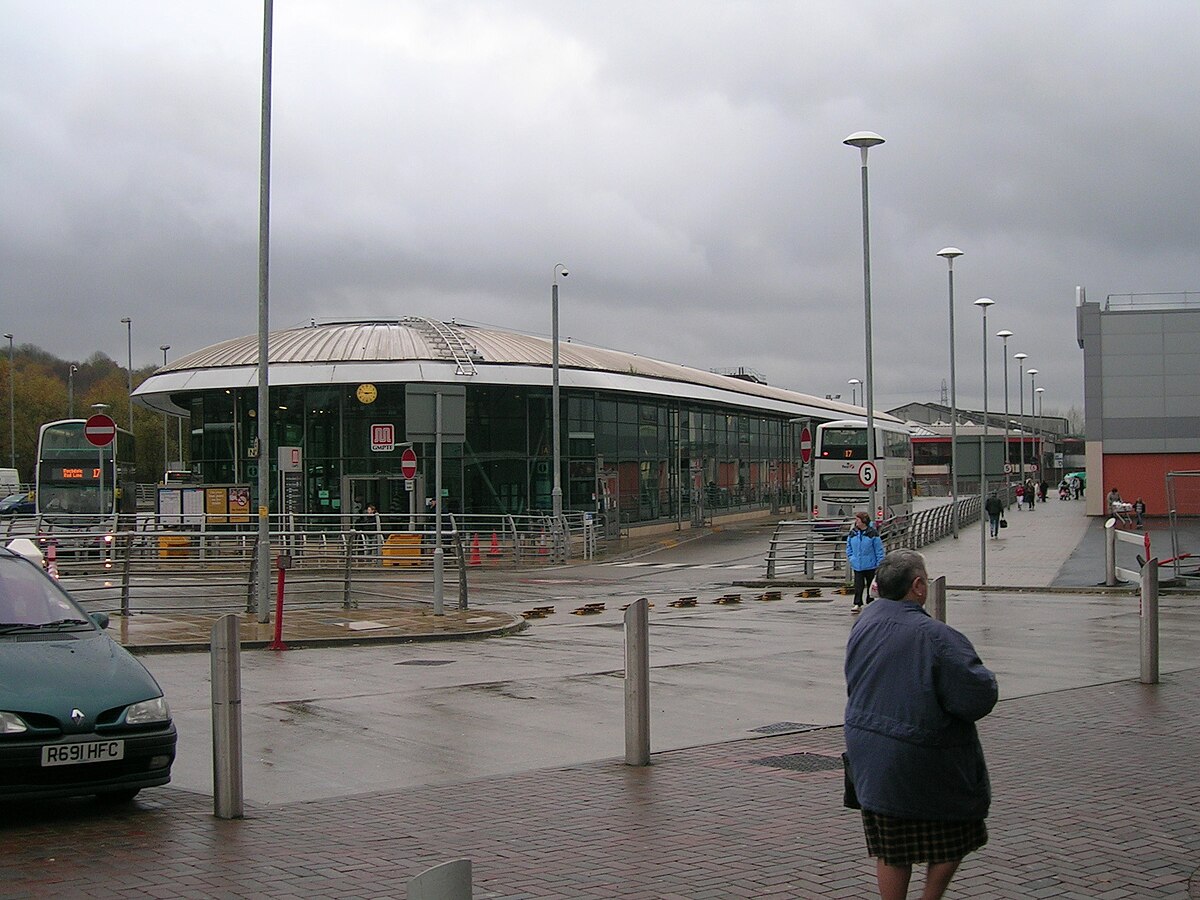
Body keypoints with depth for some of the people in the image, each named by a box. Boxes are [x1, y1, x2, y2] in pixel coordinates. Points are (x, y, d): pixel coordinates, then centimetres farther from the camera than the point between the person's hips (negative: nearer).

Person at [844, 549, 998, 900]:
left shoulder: (864, 624, 0)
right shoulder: (934, 637, -23)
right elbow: (979, 697, -21)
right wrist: (979, 673, -1)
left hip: (869, 756, 7)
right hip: (923, 762, -7)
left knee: (890, 851, 15)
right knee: (952, 836, 15)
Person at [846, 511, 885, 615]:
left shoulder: (873, 533, -10)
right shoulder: (852, 533, 3)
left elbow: (879, 550, -7)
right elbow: (849, 548, 14)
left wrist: (879, 564, -9)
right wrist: (851, 559, 1)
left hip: (870, 566, -2)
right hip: (857, 566, 2)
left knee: (871, 585, 10)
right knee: (858, 585, -4)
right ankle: (857, 604, -2)